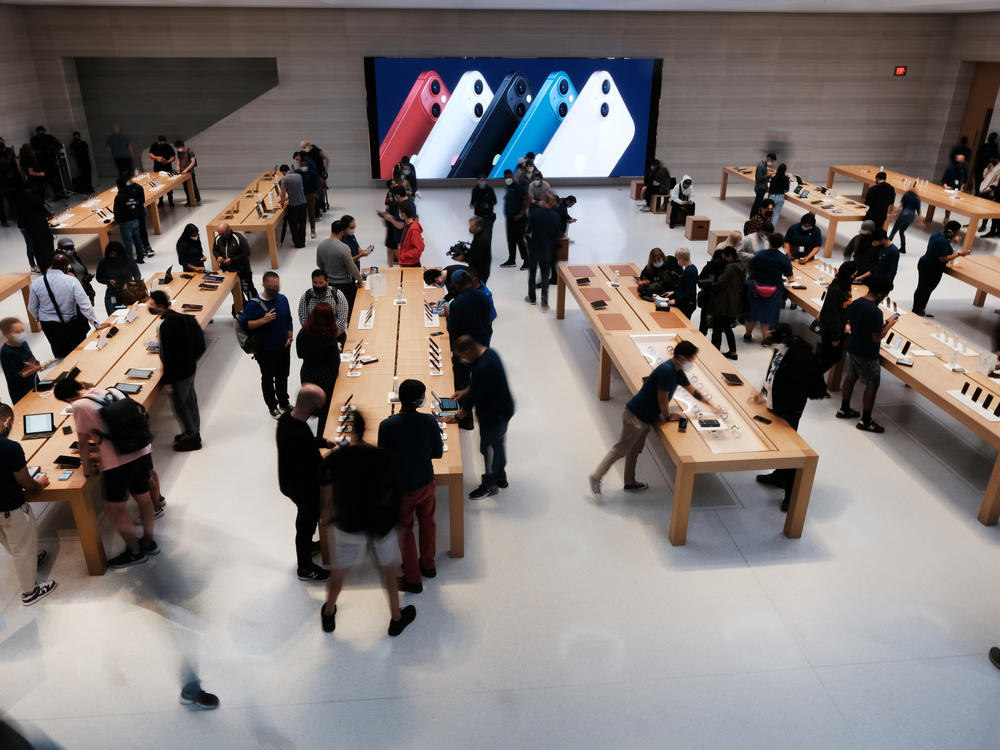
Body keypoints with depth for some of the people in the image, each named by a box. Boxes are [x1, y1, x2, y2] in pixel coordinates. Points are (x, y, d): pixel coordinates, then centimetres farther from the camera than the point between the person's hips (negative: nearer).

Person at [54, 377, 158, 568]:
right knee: (143, 498, 21)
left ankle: (135, 552, 22)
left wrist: (87, 468, 9)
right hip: (142, 451, 7)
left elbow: (84, 442, -6)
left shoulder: (80, 406, -11)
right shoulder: (113, 391, 8)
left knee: (115, 507, 11)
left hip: (119, 462, -7)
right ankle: (149, 543, 36)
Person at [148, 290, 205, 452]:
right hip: (189, 367, 9)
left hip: (179, 372, -9)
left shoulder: (166, 325, -27)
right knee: (190, 401, 21)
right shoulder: (177, 316, 1)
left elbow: (168, 355, -25)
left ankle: (192, 438, 21)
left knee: (180, 406, 7)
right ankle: (193, 433, 37)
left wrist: (167, 380, -19)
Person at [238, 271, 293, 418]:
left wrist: (289, 337, 3)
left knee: (283, 377, 20)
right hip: (265, 351, -4)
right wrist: (264, 320, -29)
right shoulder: (254, 304, -17)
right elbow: (243, 324, -20)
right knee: (268, 379, 12)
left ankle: (284, 402, 39)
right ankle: (273, 406, 28)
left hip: (283, 348, 5)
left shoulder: (282, 299, -1)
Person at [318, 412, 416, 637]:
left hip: (348, 526, 0)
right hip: (381, 524, 0)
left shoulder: (333, 460, -19)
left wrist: (325, 515, 13)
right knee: (389, 569, 22)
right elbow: (393, 490, -5)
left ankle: (328, 615, 47)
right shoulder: (385, 457, -18)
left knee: (338, 572, 24)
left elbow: (326, 497, -7)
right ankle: (396, 618, 37)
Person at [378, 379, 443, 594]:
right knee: (427, 523, 26)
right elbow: (438, 453, -6)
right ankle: (428, 565, 44)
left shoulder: (387, 425, -22)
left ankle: (413, 579, 27)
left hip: (401, 487, -2)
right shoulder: (429, 421, -17)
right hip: (426, 483, 3)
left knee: (404, 531, 16)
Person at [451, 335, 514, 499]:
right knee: (498, 443, 24)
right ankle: (501, 478, 43)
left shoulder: (481, 368, -34)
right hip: (504, 409, 10)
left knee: (488, 448, 9)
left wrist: (457, 417, -11)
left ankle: (489, 485, 27)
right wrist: (464, 391, 9)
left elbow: (473, 397, -24)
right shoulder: (490, 352, -3)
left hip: (493, 415, -10)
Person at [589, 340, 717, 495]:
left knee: (634, 450, 20)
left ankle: (630, 483, 33)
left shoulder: (677, 371, 7)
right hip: (635, 417, -10)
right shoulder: (666, 371, -25)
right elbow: (662, 400, -21)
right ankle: (596, 477, 5)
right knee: (620, 449, -3)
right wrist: (668, 417, -4)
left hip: (645, 418, 10)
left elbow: (692, 390, 21)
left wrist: (710, 406, 24)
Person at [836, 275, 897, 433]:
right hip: (867, 355, -8)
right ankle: (865, 421, 12)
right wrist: (889, 325, -8)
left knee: (851, 377, 23)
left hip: (853, 348, 8)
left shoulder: (854, 303, -2)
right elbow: (877, 338, -24)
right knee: (872, 385, 5)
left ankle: (844, 409, 37)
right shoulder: (875, 312, -27)